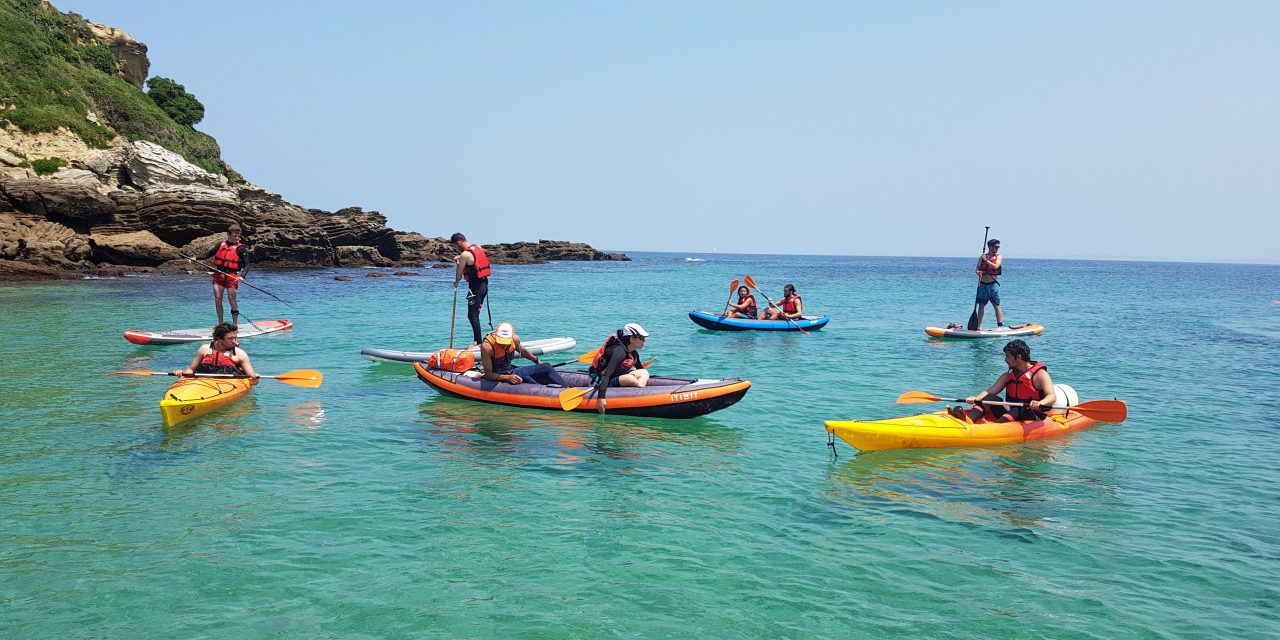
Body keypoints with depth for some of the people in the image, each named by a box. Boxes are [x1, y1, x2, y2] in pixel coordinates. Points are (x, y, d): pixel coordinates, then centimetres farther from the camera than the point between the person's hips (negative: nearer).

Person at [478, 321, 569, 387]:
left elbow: (523, 351, 16)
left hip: (511, 372, 7)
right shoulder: (487, 346, -26)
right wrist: (507, 377, -34)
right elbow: (488, 374, -22)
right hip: (498, 378, -7)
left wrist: (537, 361, 29)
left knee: (546, 367, -4)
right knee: (524, 378, -36)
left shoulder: (515, 339, -9)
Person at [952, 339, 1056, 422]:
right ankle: (969, 419, -41)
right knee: (991, 398, -16)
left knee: (1021, 407, -34)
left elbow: (1052, 397, -18)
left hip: (1034, 418, -5)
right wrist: (976, 398, -20)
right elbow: (990, 391, 1)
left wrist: (1040, 403, -41)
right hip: (1011, 416, 5)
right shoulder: (1008, 376, 13)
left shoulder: (1040, 374, -5)